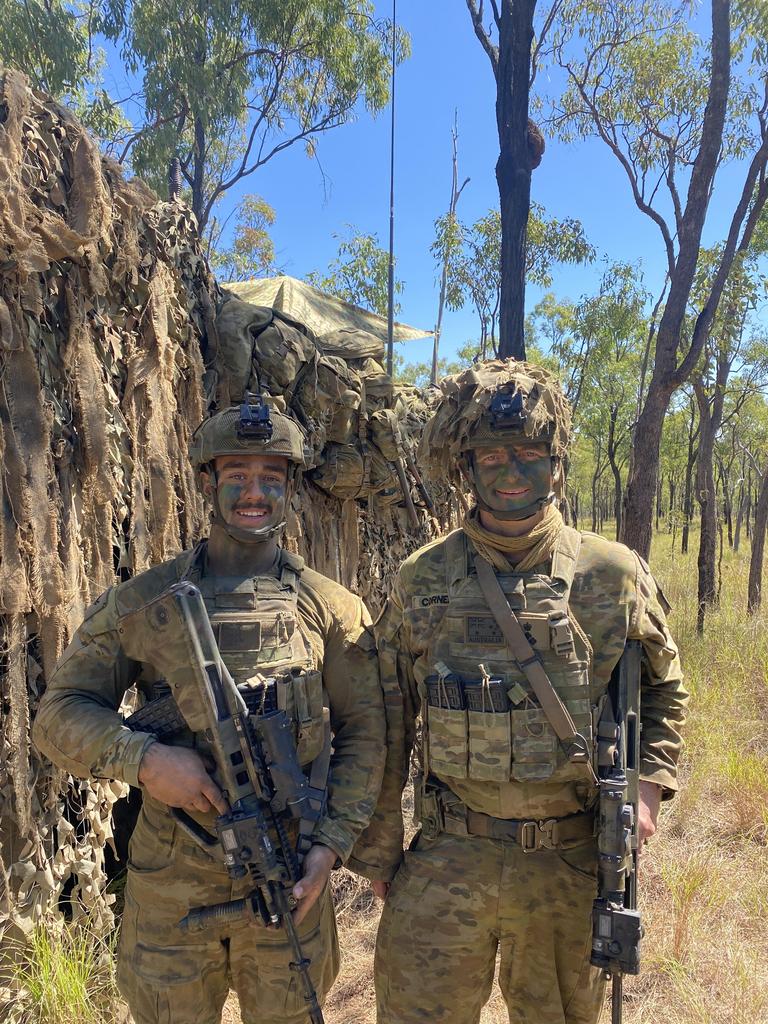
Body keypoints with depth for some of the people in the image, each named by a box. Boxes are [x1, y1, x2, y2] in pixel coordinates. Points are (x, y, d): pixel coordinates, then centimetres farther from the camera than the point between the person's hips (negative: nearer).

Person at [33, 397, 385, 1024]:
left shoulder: (332, 608, -3)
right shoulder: (141, 602, -3)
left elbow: (363, 736, -1)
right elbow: (59, 714, -2)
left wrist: (332, 844, -10)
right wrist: (143, 757, -19)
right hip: (168, 877, 0)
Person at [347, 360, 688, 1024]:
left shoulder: (615, 575, -5)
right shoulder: (422, 581, -6)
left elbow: (664, 688, 11)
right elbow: (387, 726, 0)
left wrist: (649, 787, -2)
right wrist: (379, 852, 4)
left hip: (573, 862, 1)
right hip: (449, 859, 0)